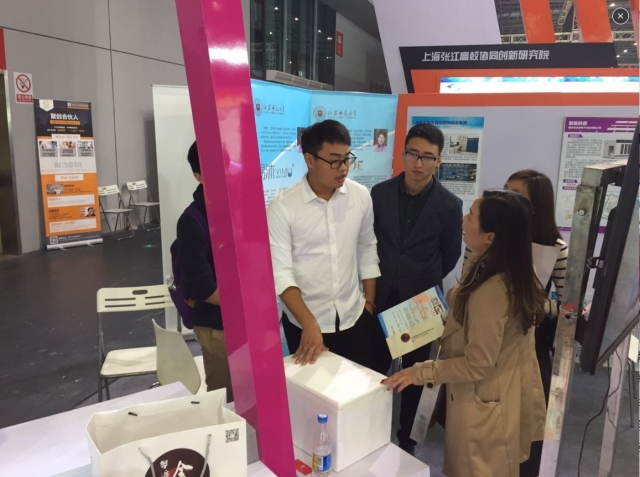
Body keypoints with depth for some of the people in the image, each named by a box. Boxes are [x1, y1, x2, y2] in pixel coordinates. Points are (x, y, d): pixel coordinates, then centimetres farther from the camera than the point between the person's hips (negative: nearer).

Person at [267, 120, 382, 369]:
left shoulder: (361, 196, -4)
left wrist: (370, 300, 10)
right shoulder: (281, 207, -15)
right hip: (305, 324, -3)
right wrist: (309, 324, -23)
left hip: (355, 317, 3)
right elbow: (281, 271, -16)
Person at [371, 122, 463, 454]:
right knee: (375, 369, 11)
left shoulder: (449, 205, -10)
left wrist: (425, 284, 9)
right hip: (381, 297, 1)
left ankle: (406, 435, 33)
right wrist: (380, 280, 10)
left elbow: (450, 255, 3)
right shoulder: (380, 193, -4)